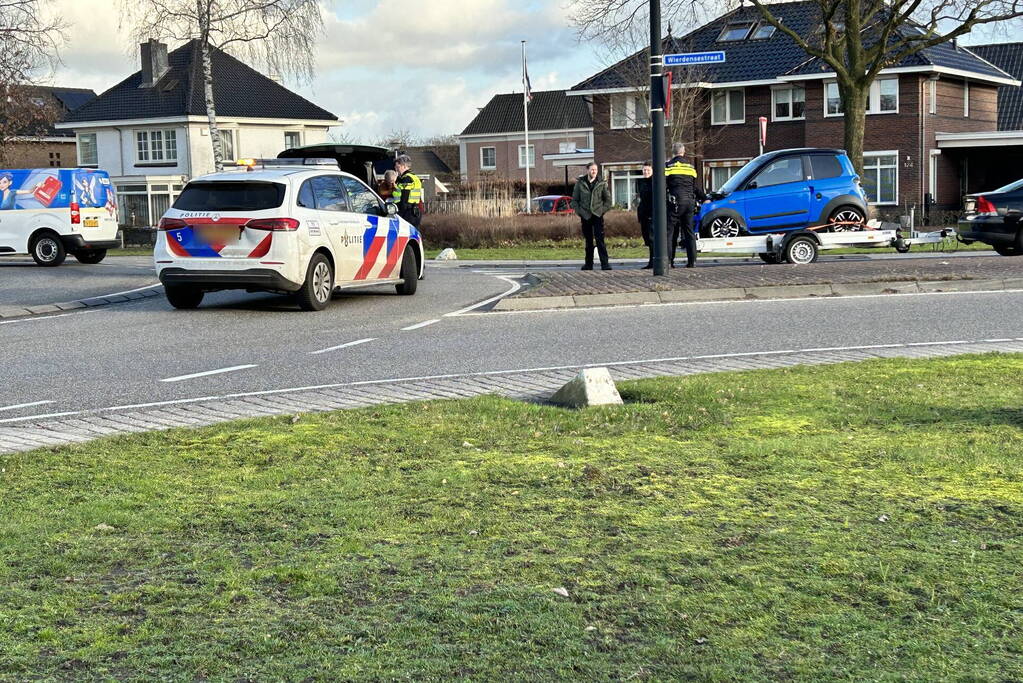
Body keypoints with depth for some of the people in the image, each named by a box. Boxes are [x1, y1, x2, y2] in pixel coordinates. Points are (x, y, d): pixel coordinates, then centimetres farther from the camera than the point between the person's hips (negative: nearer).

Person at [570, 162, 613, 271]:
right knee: (588, 241, 8)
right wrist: (579, 211, -2)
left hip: (598, 216, -1)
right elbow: (574, 200, 9)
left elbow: (608, 199, 9)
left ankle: (605, 264, -12)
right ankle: (588, 264, 16)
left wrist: (602, 210, -2)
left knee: (600, 240, -10)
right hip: (585, 216, 1)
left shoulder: (602, 183, 4)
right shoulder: (580, 183, 4)